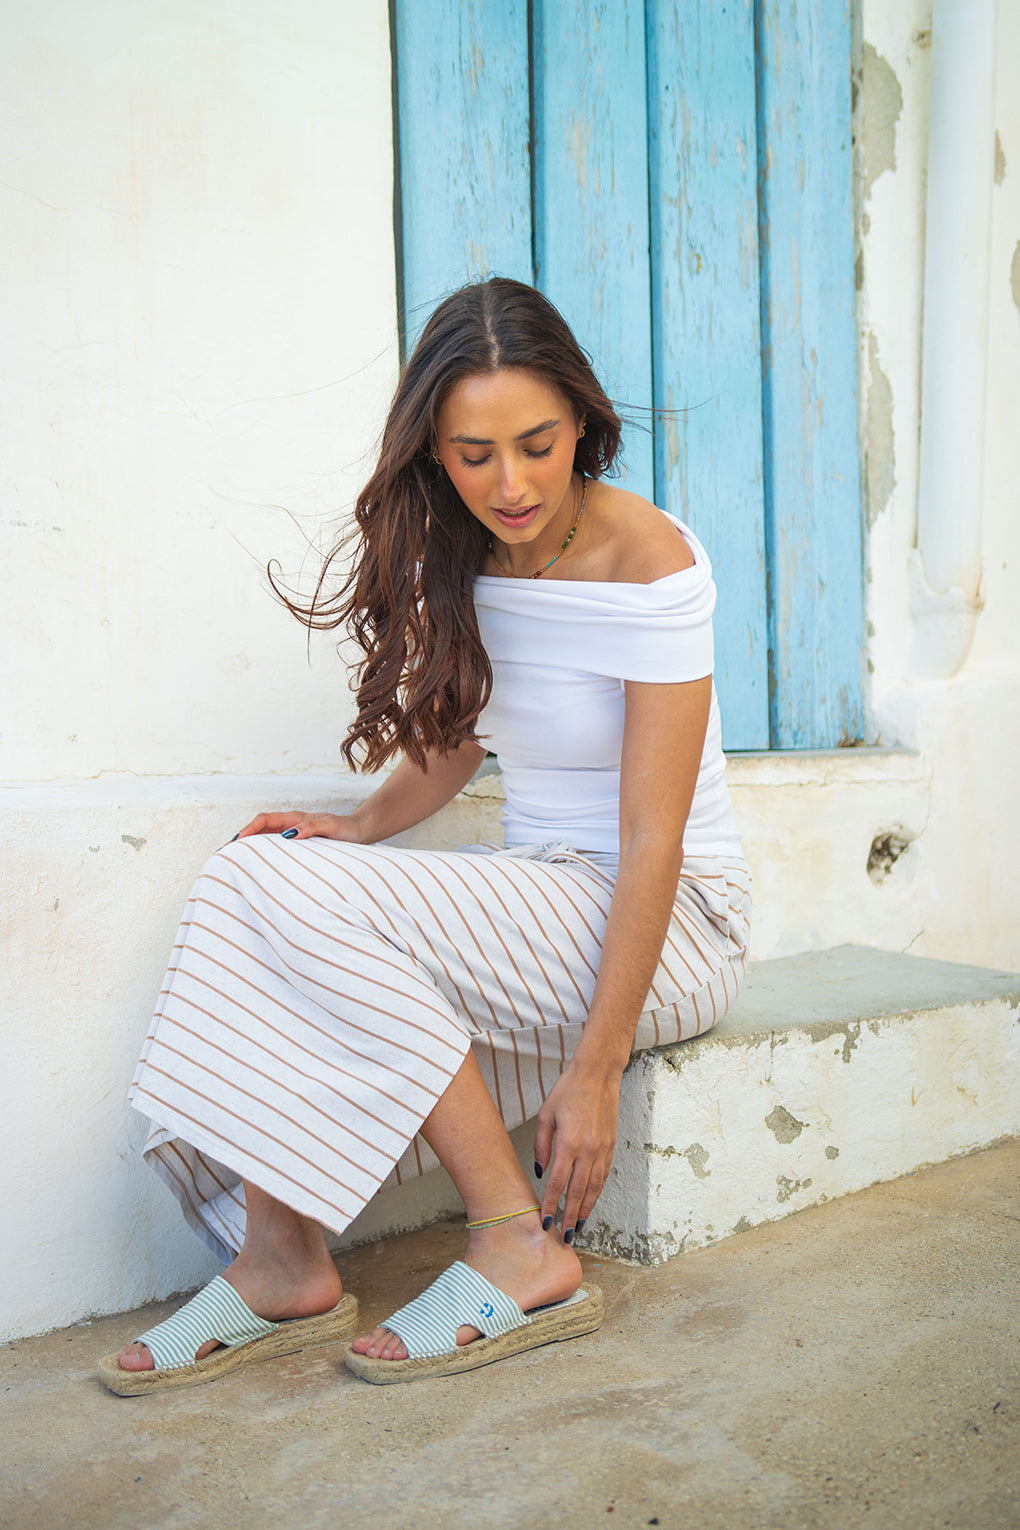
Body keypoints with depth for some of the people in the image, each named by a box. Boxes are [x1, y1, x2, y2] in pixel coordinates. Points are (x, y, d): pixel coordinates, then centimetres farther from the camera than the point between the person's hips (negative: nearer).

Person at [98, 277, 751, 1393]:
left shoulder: (652, 567, -17)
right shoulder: (460, 558, 3)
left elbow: (653, 841, -19)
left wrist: (596, 1069, -19)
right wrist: (365, 826, -3)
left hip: (666, 921, -6)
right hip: (535, 895, 7)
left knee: (309, 897, -24)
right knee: (255, 871, -16)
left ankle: (521, 1247, -16)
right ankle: (283, 1265, -14)